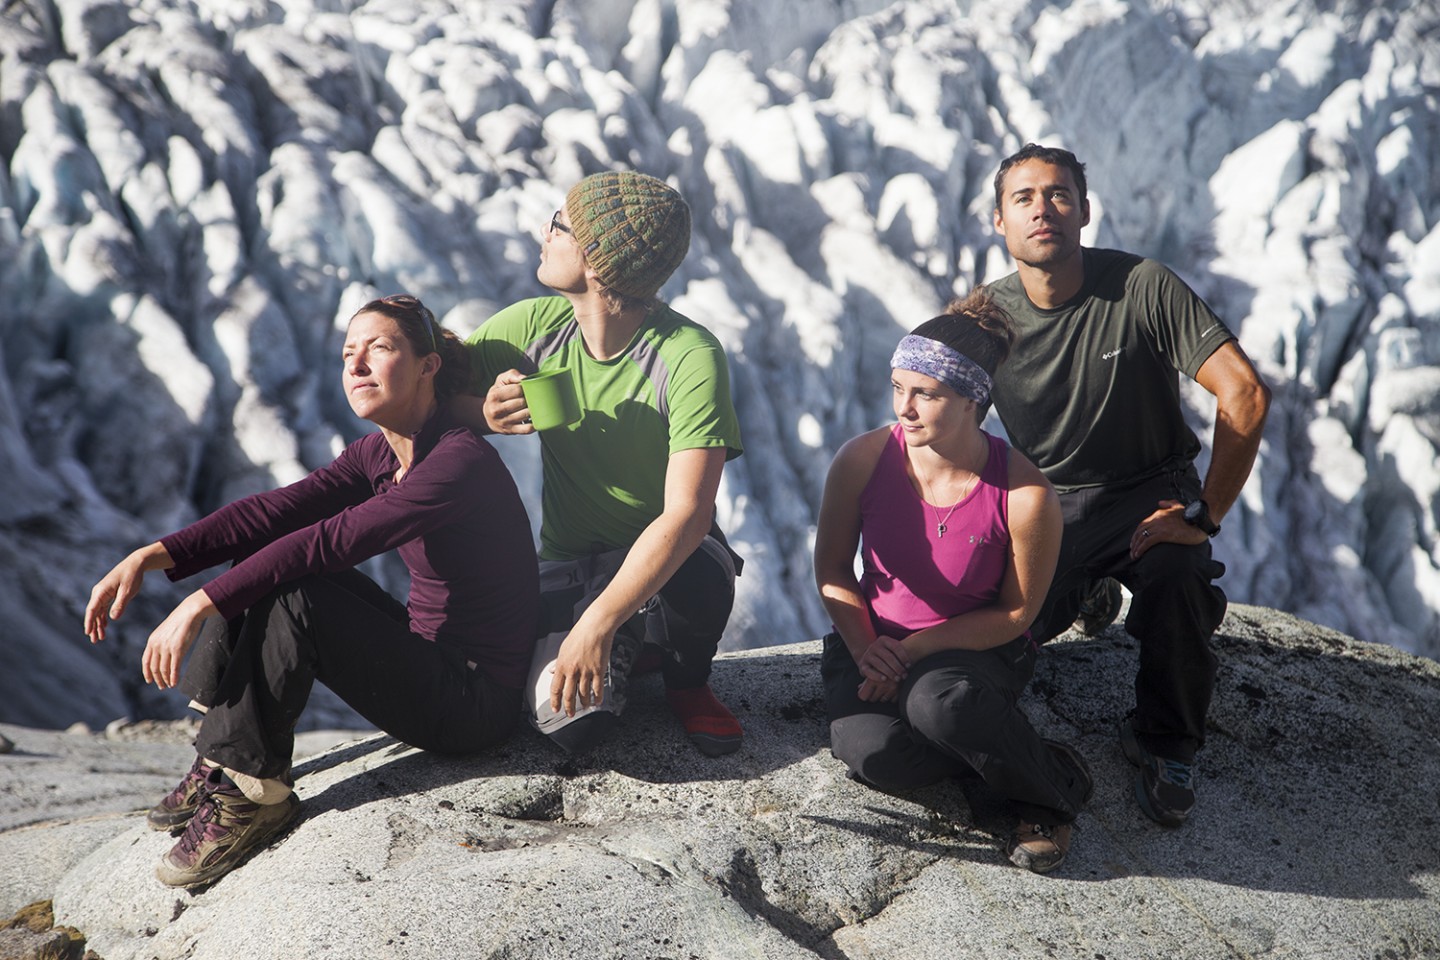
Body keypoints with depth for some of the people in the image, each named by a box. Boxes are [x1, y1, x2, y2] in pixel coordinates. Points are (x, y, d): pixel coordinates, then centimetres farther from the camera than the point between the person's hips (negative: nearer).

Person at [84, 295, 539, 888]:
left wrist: (199, 605, -31)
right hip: (425, 657, 9)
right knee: (259, 559, 2)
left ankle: (251, 794, -9)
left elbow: (331, 541, -29)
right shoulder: (376, 455, 6)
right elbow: (276, 509, -4)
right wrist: (152, 557, -16)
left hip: (475, 700, -9)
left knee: (286, 598, -23)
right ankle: (218, 765, 2)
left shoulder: (463, 461, -22)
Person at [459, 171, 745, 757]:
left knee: (699, 577, -40)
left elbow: (687, 514, -31)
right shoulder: (533, 326, -8)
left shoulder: (690, 356, -23)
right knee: (567, 723, -26)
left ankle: (688, 681, -2)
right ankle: (631, 649, 12)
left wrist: (597, 622, -40)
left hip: (667, 556, -2)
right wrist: (483, 414, -23)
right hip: (567, 562, 3)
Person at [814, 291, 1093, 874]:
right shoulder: (863, 460, -14)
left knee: (939, 702, -39)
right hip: (874, 641, 2)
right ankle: (991, 742, -1)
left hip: (977, 648, -2)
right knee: (869, 754, -30)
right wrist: (865, 647, -16)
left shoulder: (1026, 496, -22)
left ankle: (1055, 787, -9)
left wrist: (915, 652, -19)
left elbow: (1016, 613, -9)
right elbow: (832, 569, 1)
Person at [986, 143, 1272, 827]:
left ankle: (1164, 747, -6)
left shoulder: (1143, 288, -17)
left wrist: (1204, 516, -23)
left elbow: (1245, 395, -22)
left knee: (1177, 576, -36)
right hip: (1047, 505, 3)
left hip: (1152, 494, -2)